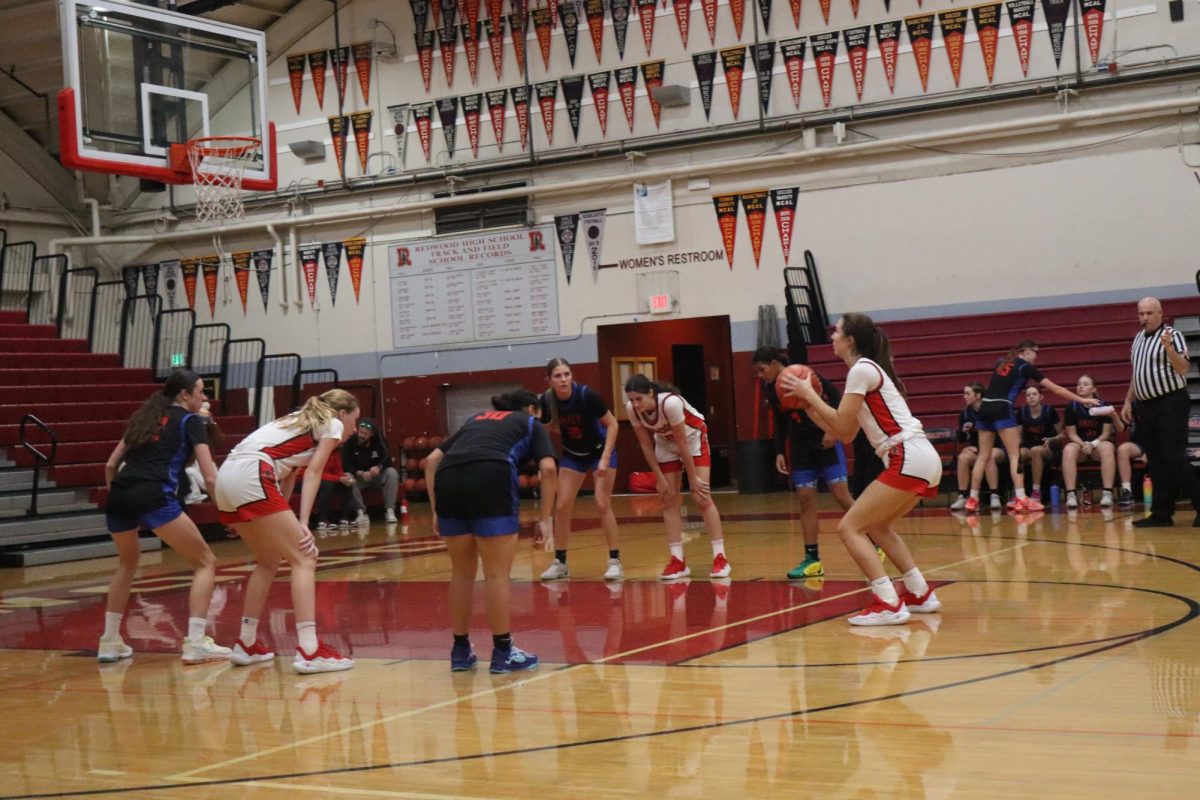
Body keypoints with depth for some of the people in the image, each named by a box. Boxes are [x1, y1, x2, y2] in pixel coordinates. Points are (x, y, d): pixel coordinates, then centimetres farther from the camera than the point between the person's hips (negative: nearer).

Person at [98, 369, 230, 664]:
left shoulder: (145, 416, 27)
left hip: (119, 495, 7)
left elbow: (111, 465, 25)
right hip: (153, 496, -7)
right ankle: (195, 644, -3)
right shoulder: (190, 420, 10)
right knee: (205, 562, 7)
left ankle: (110, 642, 30)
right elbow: (210, 477, 0)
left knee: (127, 563, 33)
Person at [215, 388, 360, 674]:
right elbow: (313, 472, -2)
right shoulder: (332, 424, 10)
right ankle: (309, 651, -15)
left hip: (226, 478, 9)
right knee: (304, 559, -6)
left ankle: (246, 644, 24)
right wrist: (303, 523, -9)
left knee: (269, 562, 22)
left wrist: (284, 522, 14)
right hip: (251, 476, -9)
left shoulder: (302, 421, 32)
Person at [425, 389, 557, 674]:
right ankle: (502, 652, 10)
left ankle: (460, 650, 24)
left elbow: (432, 460, 25)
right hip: (490, 479, -4)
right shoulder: (532, 424, 25)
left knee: (462, 573, 17)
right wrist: (545, 518, 9)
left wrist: (436, 510, 23)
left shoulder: (475, 420, 36)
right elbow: (548, 469, 6)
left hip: (448, 480, 5)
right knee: (497, 574, 5)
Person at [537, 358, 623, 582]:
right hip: (572, 455, 4)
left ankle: (615, 561, -4)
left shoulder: (586, 395, -28)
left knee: (602, 504, -12)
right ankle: (560, 563, 11)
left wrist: (605, 458, -25)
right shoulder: (547, 401, -19)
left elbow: (612, 424, -20)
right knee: (562, 507, 0)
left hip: (600, 450, -4)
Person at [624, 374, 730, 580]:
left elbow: (683, 444, -29)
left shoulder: (670, 402, -37)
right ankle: (678, 561, 2)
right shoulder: (631, 409, -22)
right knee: (669, 500, -1)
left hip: (692, 439, -5)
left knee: (702, 497, -12)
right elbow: (645, 444, -9)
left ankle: (720, 558, -9)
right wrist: (660, 478, -8)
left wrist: (694, 479, -21)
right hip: (665, 443, 5)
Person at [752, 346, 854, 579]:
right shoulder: (770, 389, 4)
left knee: (842, 496, -8)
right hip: (800, 447, 6)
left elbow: (837, 396, -13)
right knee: (805, 500, 0)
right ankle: (812, 559, 4)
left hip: (826, 441, -6)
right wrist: (779, 452, 9)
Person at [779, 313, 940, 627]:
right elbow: (845, 434, 20)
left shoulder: (861, 369, -8)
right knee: (874, 526, 24)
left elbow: (841, 425, -11)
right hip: (923, 460, 10)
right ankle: (920, 595, 25)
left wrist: (809, 394, -1)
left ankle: (889, 605, -15)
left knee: (849, 528, -8)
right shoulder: (869, 369, 21)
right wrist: (809, 406, 17)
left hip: (908, 460, -10)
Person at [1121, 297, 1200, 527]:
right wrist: (1128, 401, 20)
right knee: (1155, 462, 7)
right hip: (1145, 407, 7)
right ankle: (1162, 513, 10)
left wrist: (1168, 347, -33)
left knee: (1174, 457, -12)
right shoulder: (1138, 339, 15)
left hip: (1170, 404, -7)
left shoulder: (1173, 335, -8)